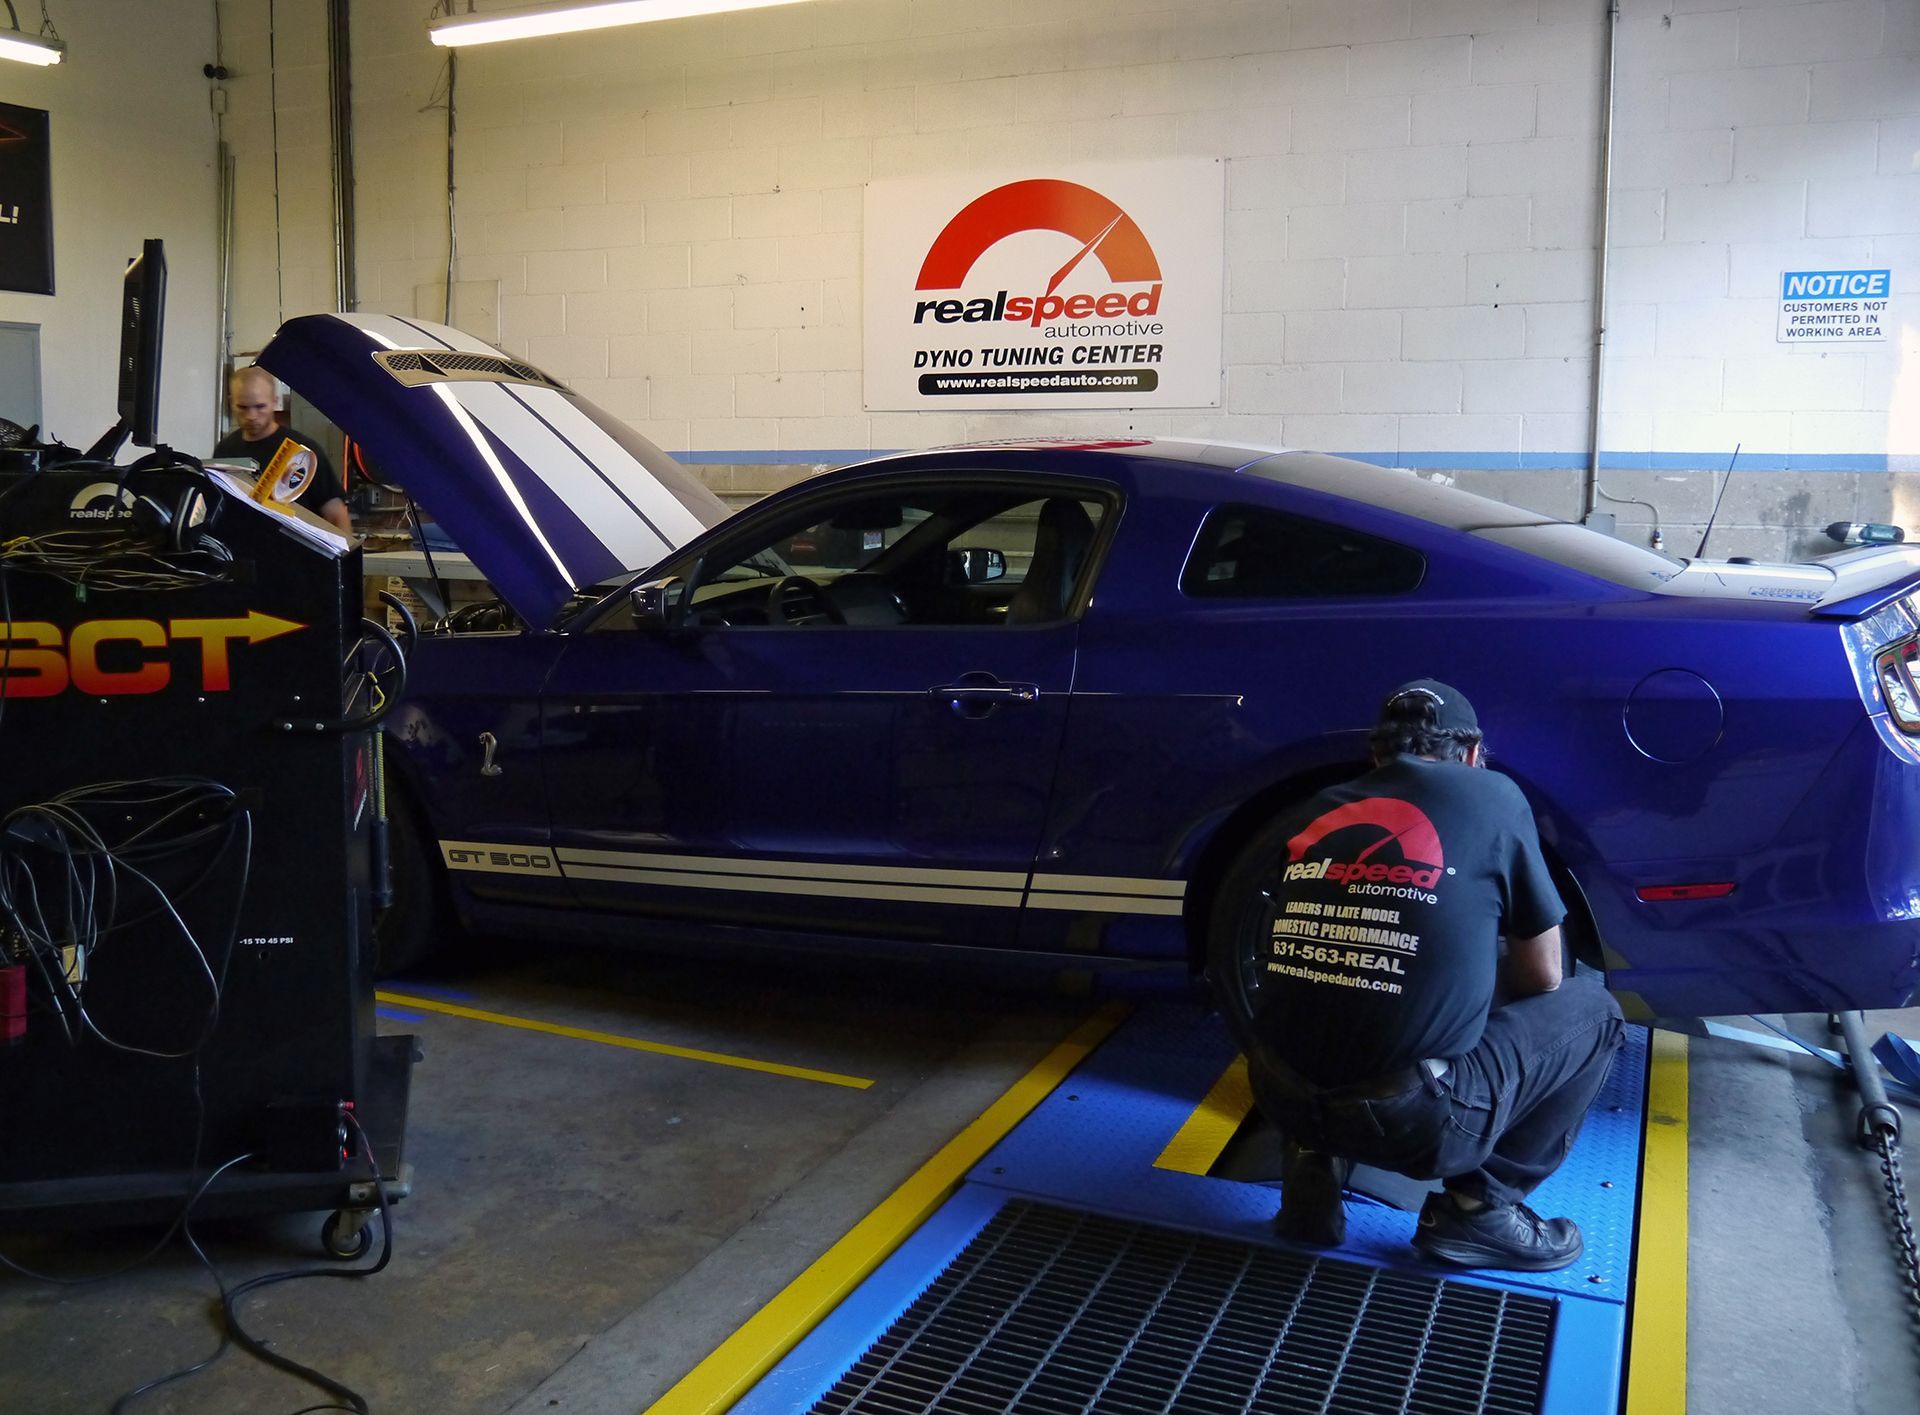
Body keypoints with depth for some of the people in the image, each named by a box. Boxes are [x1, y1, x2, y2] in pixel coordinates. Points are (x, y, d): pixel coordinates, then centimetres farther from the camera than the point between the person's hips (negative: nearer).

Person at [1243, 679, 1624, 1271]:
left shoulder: (1312, 814, 14)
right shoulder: (1492, 798, 4)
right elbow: (1543, 981, 13)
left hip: (1282, 1099, 4)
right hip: (1418, 1120, -4)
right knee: (1589, 1009, 17)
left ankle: (1315, 1164, 16)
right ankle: (1479, 1205, 10)